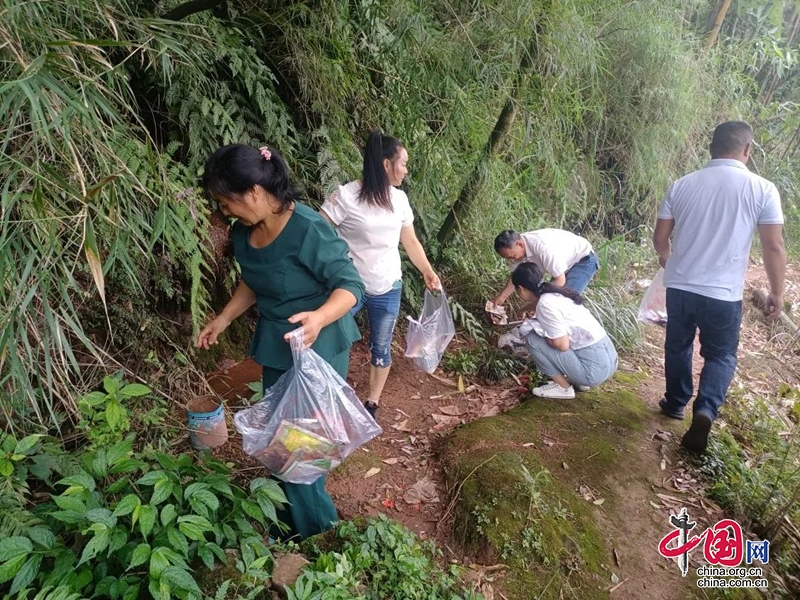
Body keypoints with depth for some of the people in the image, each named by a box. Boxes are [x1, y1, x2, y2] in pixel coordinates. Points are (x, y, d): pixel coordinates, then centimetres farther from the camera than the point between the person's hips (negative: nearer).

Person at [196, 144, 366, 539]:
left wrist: (319, 317, -40)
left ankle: (315, 530, 24)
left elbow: (350, 285, -22)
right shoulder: (243, 233, 0)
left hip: (319, 348, -8)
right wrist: (224, 319, 12)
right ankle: (291, 522, 39)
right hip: (276, 346, 8)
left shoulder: (308, 230, -25)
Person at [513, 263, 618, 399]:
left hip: (595, 368, -9)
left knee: (532, 339, -5)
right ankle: (580, 380, 18)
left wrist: (541, 335, 1)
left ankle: (563, 388, 5)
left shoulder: (546, 304, -16)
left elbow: (562, 345, -17)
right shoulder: (554, 294, 10)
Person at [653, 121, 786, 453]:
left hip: (679, 287, 2)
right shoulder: (762, 189, -8)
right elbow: (774, 247, -7)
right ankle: (705, 410, -5)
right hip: (723, 293, -2)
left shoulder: (681, 185, -1)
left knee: (678, 347, 22)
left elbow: (660, 237, 4)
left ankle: (676, 403, 36)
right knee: (721, 355, 15)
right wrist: (777, 292, 6)